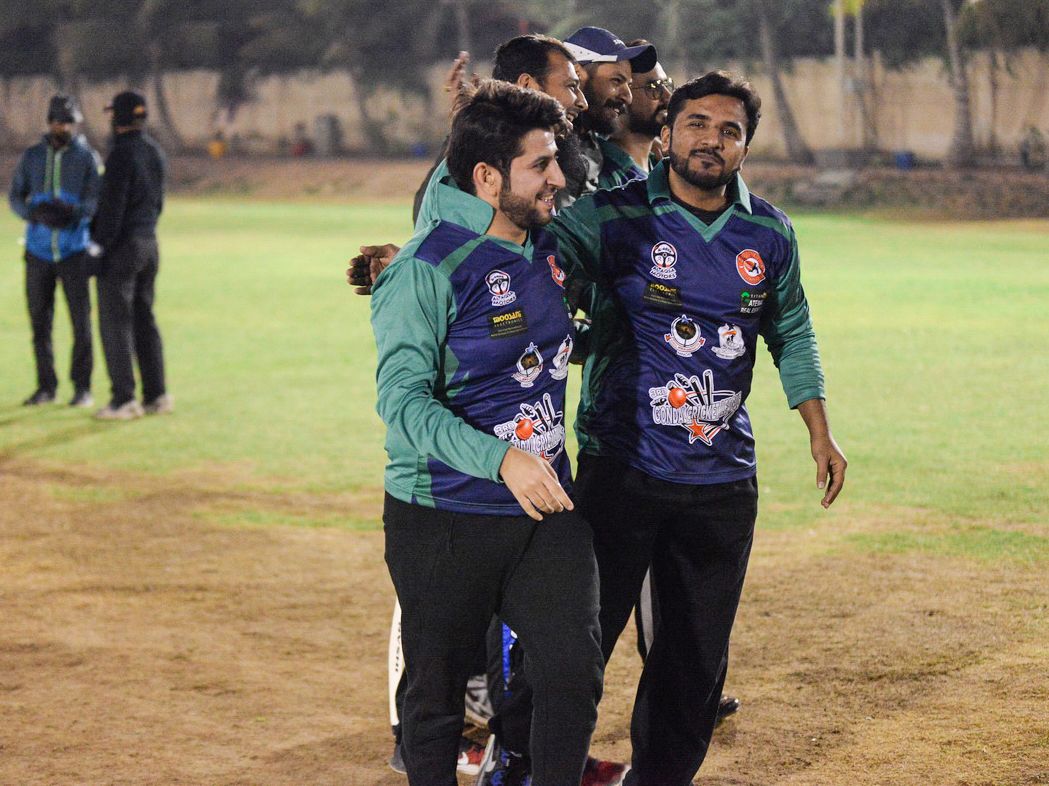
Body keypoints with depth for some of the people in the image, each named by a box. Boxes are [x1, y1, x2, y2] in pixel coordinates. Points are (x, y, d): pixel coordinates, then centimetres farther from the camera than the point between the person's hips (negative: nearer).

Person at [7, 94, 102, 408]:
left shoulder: (87, 157, 1)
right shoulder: (32, 157, 9)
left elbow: (98, 200, -7)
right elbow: (15, 196, 5)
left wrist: (75, 212, -27)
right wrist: (35, 213, -16)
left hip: (74, 249, -3)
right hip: (38, 249, 3)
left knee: (80, 320, -5)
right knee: (39, 320, 6)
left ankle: (82, 387, 3)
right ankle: (46, 386, 16)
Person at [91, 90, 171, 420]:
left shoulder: (121, 155, -16)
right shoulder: (155, 152, 10)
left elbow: (112, 206, -19)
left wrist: (100, 245, -16)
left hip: (121, 245, -8)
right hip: (149, 243, 8)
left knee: (115, 322, -3)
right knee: (144, 320, 13)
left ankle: (124, 399, -3)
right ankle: (156, 395, 13)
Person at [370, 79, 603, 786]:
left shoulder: (547, 249, 7)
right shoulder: (426, 270, -15)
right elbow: (404, 400, -23)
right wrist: (502, 458, -33)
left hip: (545, 509, 5)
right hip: (445, 518, -5)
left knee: (575, 668, -8)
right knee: (437, 695, 7)